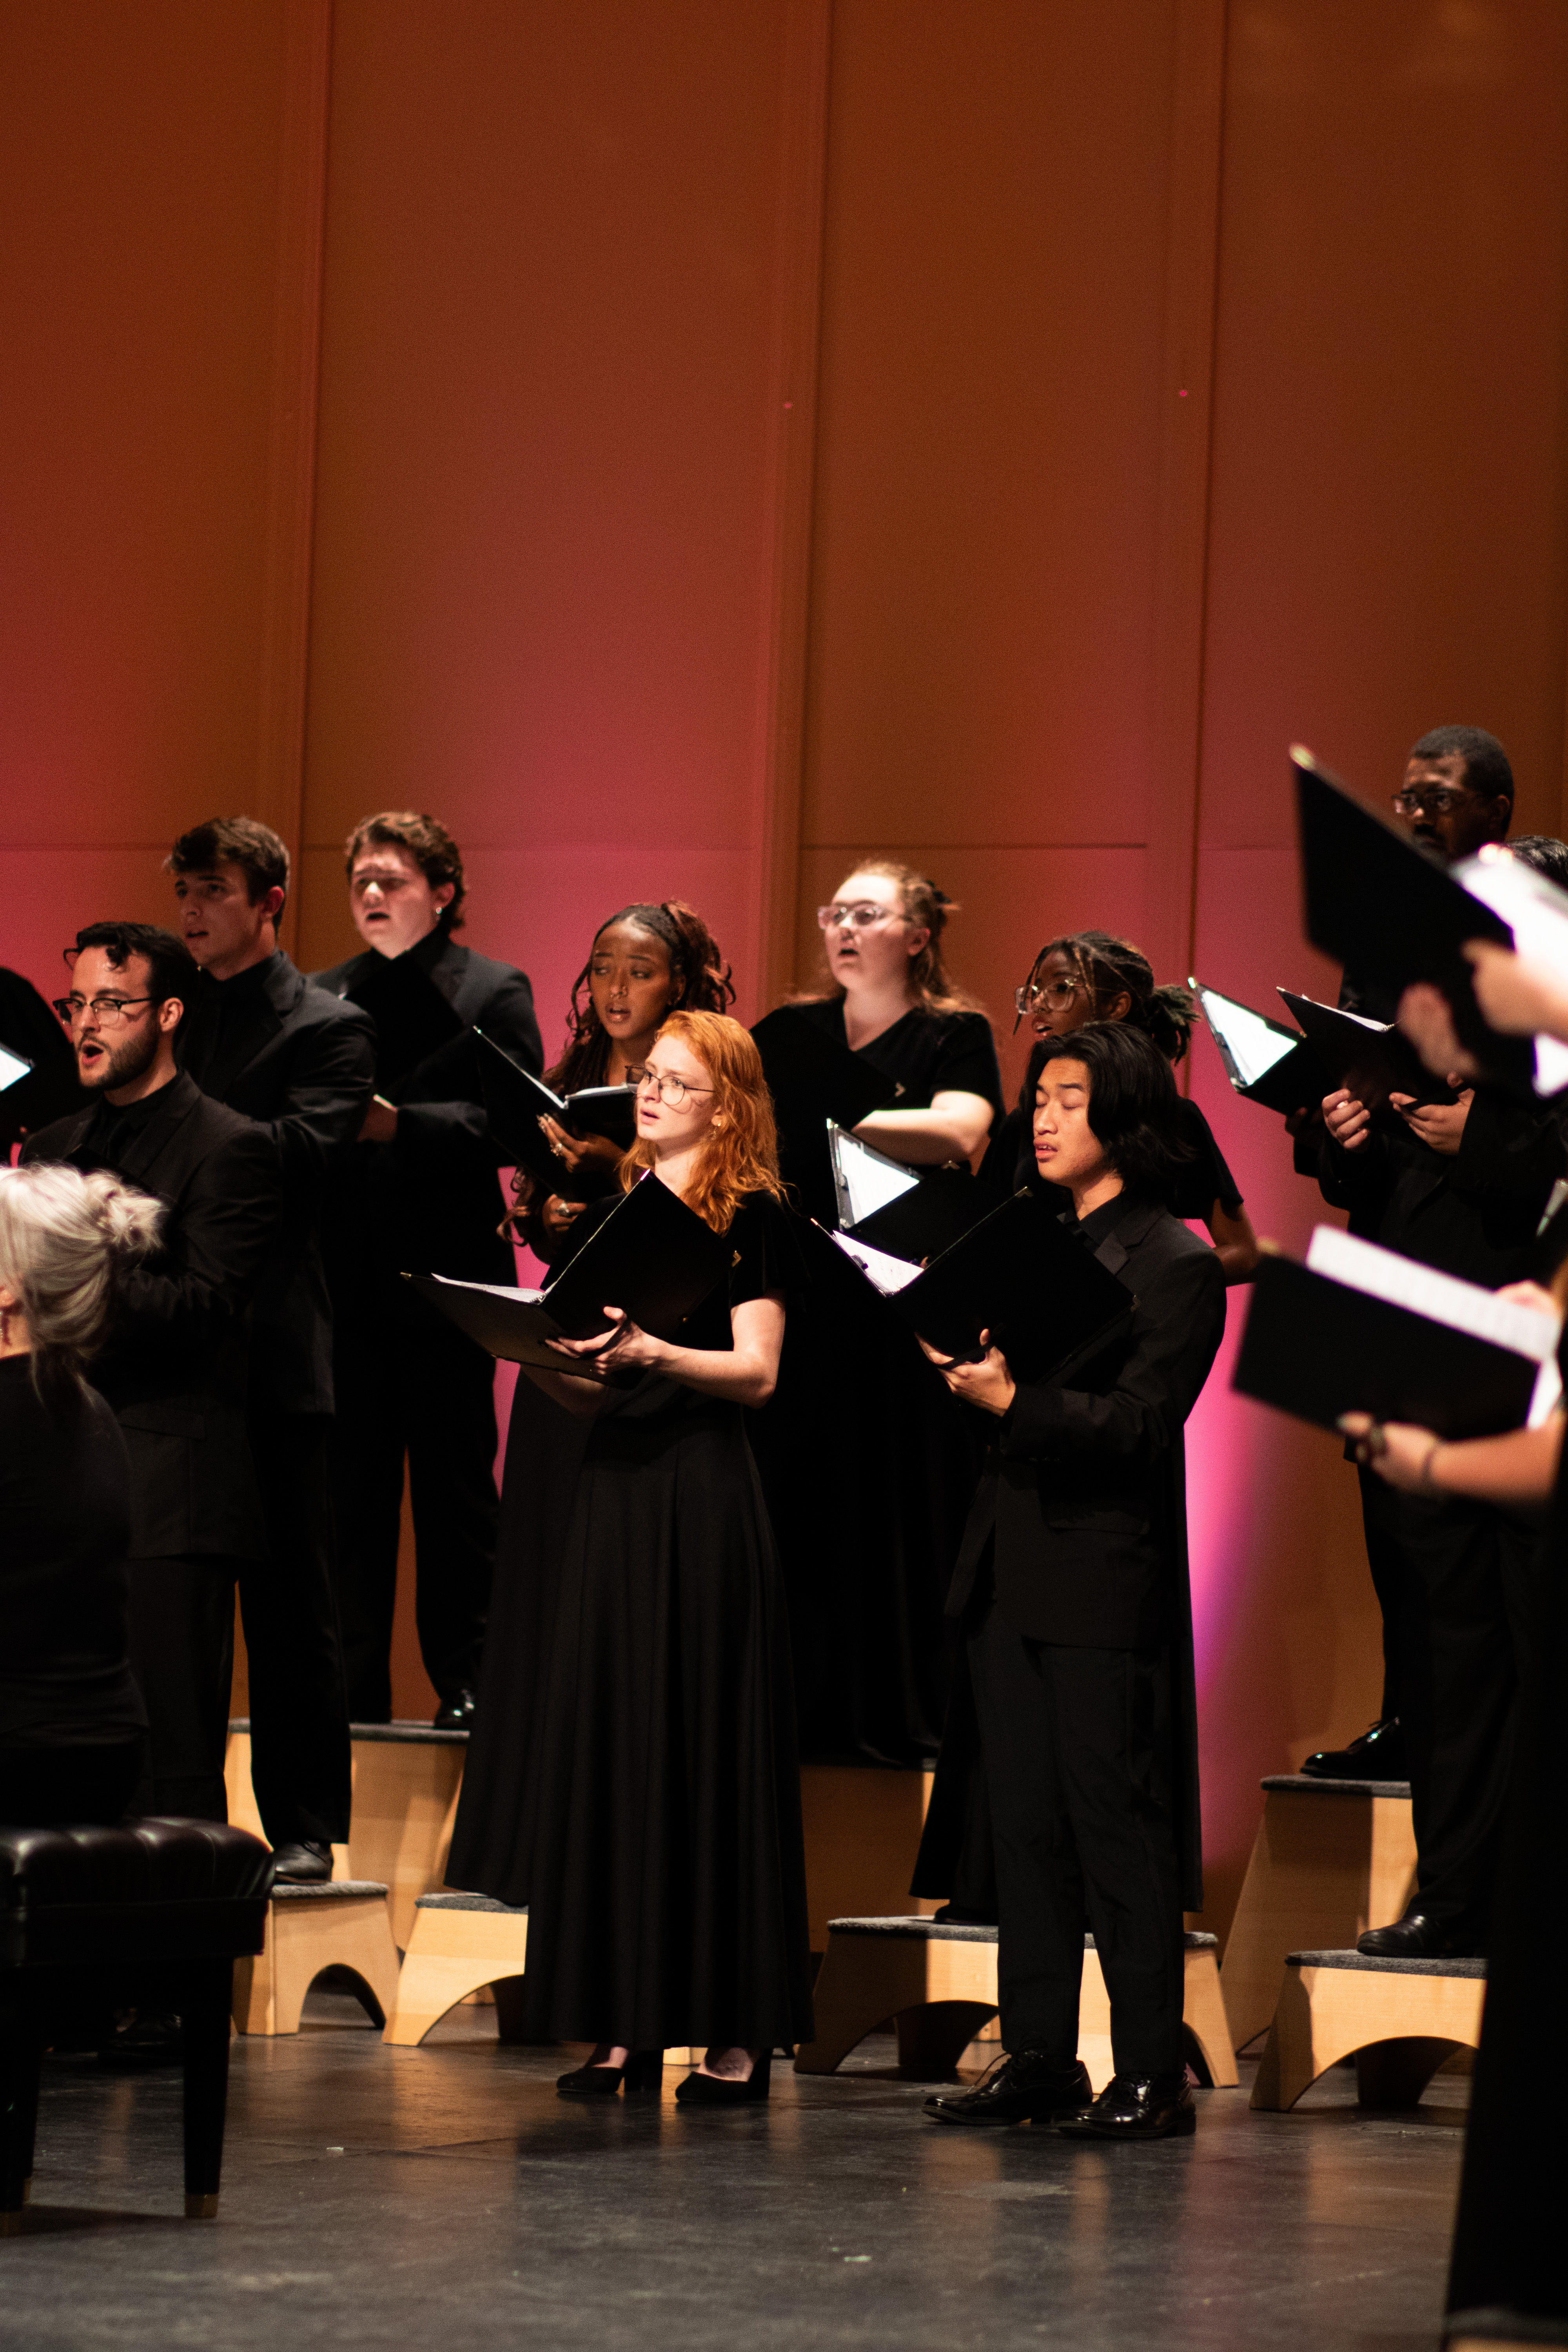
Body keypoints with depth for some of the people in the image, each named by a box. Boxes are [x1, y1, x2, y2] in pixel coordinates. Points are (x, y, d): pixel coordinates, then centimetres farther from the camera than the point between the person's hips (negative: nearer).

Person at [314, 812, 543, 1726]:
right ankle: (353, 1687, 9)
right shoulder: (327, 995, 15)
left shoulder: (493, 993, 1)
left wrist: (398, 1123, -22)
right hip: (347, 1275, 4)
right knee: (351, 1488, 5)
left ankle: (466, 1682, 7)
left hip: (445, 1277, -4)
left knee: (456, 1492, 1)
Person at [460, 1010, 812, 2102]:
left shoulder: (751, 1215, -1)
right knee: (605, 1739, 2)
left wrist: (654, 1352, -24)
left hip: (705, 1491, -6)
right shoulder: (611, 1212, 16)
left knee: (705, 1742, -6)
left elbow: (758, 1372, -10)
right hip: (615, 1482, 6)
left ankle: (736, 2031, -3)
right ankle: (626, 2024, 5)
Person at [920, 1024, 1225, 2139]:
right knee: (1027, 1819, 9)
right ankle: (1039, 2057, 14)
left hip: (1106, 1575, -7)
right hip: (1010, 1567, 7)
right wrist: (956, 1361, -3)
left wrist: (1014, 1401, -25)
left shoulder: (1175, 1264, -6)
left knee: (1117, 1820, -5)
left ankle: (1152, 2074, 0)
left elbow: (1141, 1427, -15)